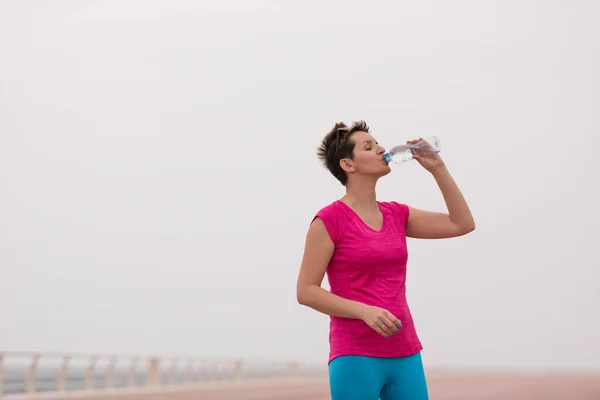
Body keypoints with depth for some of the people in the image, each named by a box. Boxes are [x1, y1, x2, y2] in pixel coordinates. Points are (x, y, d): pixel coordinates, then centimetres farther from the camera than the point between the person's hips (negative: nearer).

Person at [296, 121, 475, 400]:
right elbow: (306, 291, -8)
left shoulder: (396, 215, 13)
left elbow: (463, 224, 11)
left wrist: (437, 168, 6)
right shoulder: (329, 219, -6)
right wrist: (365, 311, -19)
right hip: (355, 358, -6)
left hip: (404, 356, 6)